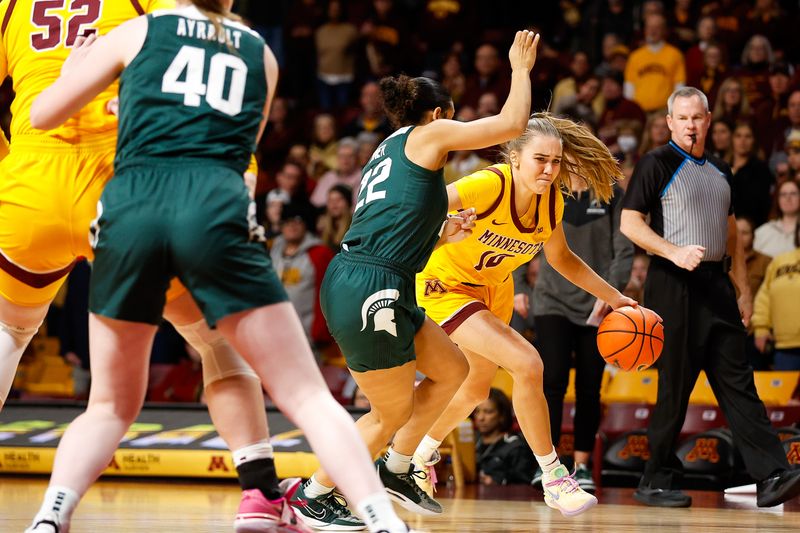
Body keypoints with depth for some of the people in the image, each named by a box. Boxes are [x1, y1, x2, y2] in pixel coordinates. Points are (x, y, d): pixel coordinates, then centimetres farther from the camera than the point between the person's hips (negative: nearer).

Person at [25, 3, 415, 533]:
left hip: (130, 206, 1)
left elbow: (42, 115, 26)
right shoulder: (261, 54, 26)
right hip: (216, 208, -1)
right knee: (307, 395, 2)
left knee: (111, 406, 17)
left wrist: (72, 70, 47)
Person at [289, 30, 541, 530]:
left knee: (451, 370, 18)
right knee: (393, 413, 2)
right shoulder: (426, 134, 1)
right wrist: (521, 68, 12)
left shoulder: (389, 152, 26)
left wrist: (443, 235, 23)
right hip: (370, 290, -10)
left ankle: (397, 469, 26)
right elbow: (512, 123, -2)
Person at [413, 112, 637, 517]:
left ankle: (418, 454, 51)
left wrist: (614, 298, 6)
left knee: (476, 389, 24)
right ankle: (553, 479, -12)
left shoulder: (551, 202, -11)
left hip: (493, 291, 8)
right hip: (446, 284, -8)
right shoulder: (488, 186, -31)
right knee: (527, 364, -24)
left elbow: (561, 259, 8)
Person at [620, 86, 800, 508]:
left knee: (738, 382, 0)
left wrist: (743, 290, 17)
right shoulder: (657, 163, -2)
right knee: (675, 386, -3)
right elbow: (630, 223, -8)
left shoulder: (719, 171, 18)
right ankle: (657, 482, 7)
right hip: (673, 284, -6)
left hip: (716, 283, 6)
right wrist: (675, 252, -21)